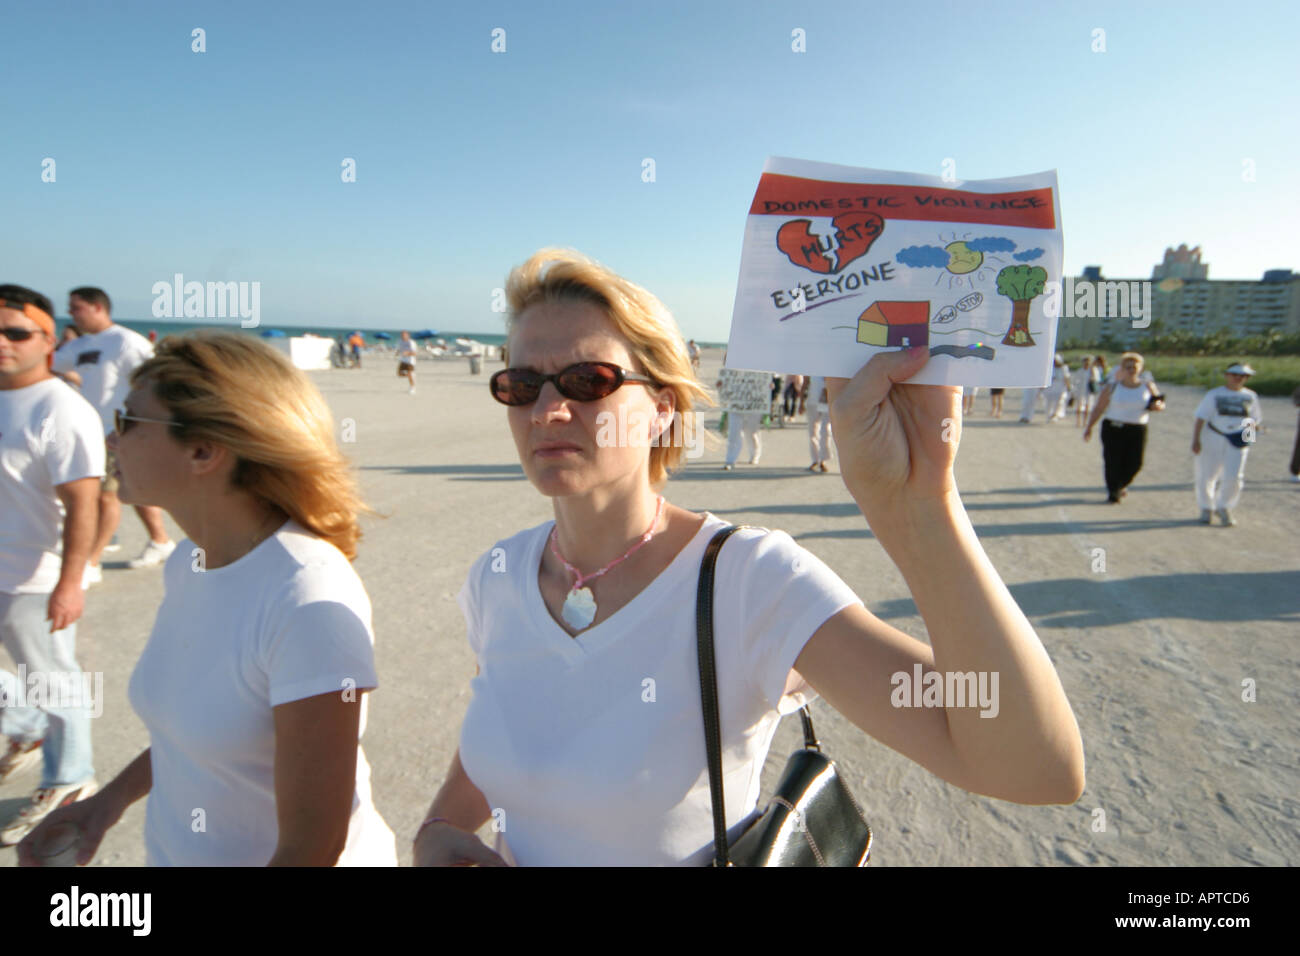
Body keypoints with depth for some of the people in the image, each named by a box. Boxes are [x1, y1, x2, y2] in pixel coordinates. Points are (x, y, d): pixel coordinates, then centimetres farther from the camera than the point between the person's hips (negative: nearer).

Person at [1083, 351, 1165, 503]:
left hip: (1137, 430, 2)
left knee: (1135, 463, 3)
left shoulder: (1147, 387, 5)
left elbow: (1161, 404, 13)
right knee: (1113, 462, -4)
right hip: (1113, 429, -2)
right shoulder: (1112, 388, -1)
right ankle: (1112, 492, 14)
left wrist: (1157, 406, -11)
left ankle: (1121, 485, 32)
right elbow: (1098, 409, 1)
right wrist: (1089, 427, -3)